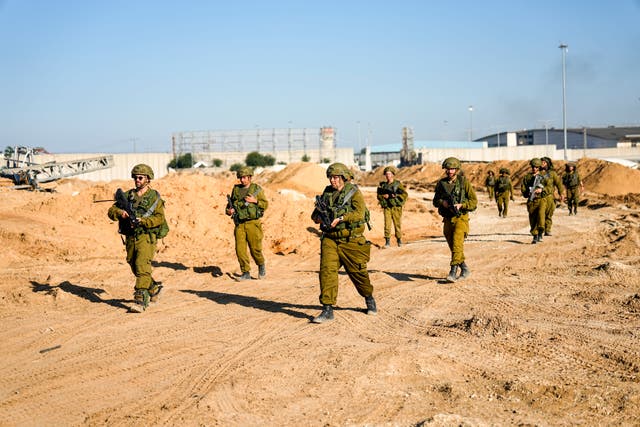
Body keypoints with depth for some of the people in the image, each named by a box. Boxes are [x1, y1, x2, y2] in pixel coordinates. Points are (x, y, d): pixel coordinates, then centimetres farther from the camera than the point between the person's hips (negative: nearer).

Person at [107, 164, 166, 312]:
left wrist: (142, 221, -21)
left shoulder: (154, 197, 0)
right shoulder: (128, 195, 12)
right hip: (130, 238, 6)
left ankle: (141, 301, -20)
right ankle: (154, 288, 37)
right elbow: (111, 211, 8)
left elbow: (160, 218, -9)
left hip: (146, 237, -6)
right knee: (135, 268, 15)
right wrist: (120, 213, -14)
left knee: (142, 267, -17)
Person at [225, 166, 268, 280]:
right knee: (240, 249, -5)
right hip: (239, 225, 3)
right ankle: (246, 273, 4)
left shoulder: (257, 189, 2)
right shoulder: (236, 189, 10)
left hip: (253, 223, -3)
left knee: (255, 249, -1)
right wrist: (229, 210, -3)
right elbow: (230, 204, 18)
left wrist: (255, 201, -13)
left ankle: (261, 266, 27)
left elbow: (265, 204, 3)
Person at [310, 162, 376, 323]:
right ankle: (328, 309, -10)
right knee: (327, 270, -12)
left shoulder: (354, 192, -5)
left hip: (350, 240, -3)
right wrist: (318, 216, -10)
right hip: (330, 239, 3)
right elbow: (315, 214, 14)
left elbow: (359, 213, -20)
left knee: (357, 272, 8)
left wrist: (340, 218, -31)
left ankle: (369, 298, 36)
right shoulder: (327, 193, 9)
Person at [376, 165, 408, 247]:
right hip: (387, 207, 2)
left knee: (397, 224, 5)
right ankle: (387, 241, -3)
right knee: (387, 224, -5)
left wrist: (395, 196, -14)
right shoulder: (382, 185, 9)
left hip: (396, 207, -2)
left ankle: (399, 239, 19)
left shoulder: (398, 184, 0)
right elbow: (379, 195, 11)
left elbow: (405, 194, -5)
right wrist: (384, 196, -8)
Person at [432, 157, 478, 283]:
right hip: (447, 219, 5)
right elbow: (435, 201, 13)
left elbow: (474, 201, -3)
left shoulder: (464, 182, -3)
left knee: (457, 245, -21)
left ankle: (453, 272, -25)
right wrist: (442, 202, -9)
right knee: (453, 247, 12)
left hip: (460, 218, -5)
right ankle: (465, 270, 27)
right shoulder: (441, 183, 8)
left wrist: (461, 205, -18)